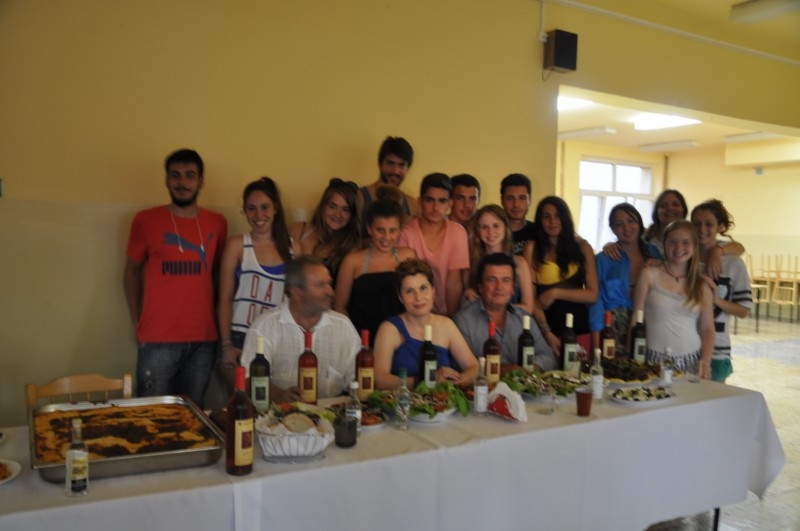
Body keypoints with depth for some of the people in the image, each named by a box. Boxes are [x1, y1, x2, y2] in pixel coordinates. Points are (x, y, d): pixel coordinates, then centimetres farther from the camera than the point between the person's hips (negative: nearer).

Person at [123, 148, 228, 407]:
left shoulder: (217, 223, 6)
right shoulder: (146, 220, 0)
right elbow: (132, 271, 9)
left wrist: (214, 319, 8)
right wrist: (137, 323, 6)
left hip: (203, 341, 2)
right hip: (158, 340, -2)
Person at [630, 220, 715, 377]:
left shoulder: (702, 286, 9)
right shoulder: (649, 274, -1)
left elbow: (708, 329, 9)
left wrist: (705, 362, -4)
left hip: (691, 361, 3)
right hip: (655, 359, -3)